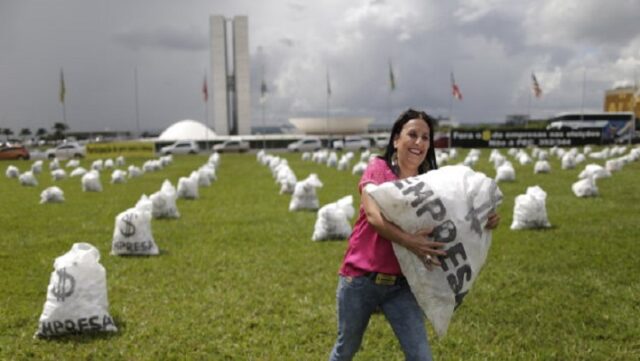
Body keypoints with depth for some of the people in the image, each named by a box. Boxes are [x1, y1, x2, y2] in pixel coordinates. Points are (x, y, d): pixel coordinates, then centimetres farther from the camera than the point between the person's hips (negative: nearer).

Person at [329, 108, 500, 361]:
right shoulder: (378, 168, -7)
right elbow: (372, 216, -21)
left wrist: (484, 220, -26)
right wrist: (408, 241, -34)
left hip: (401, 284, 2)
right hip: (360, 279, -2)